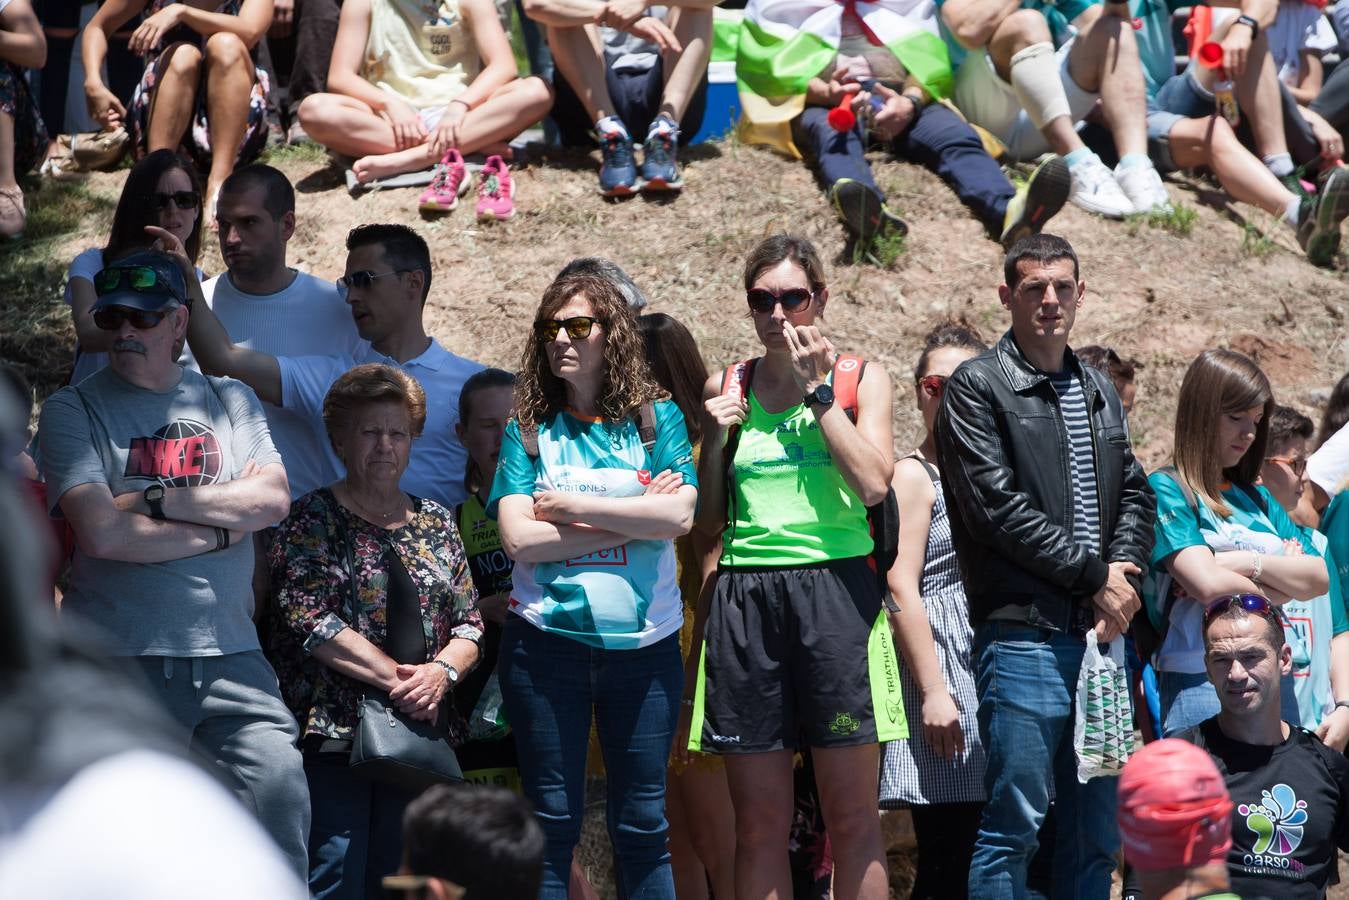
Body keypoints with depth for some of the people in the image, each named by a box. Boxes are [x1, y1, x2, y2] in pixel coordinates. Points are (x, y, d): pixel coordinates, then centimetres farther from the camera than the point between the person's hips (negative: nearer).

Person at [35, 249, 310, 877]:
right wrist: (220, 528, -5)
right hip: (121, 661, -3)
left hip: (231, 656, 3)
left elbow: (272, 499, -2)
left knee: (281, 802, -5)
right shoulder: (72, 410, 3)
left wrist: (154, 501, -8)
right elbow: (101, 533, -11)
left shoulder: (229, 400, 13)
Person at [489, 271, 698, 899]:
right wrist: (634, 517, -7)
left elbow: (679, 516, -9)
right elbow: (519, 539, -8)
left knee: (642, 824, 4)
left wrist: (573, 506, -9)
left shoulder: (657, 419, 6)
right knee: (553, 824, 3)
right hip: (546, 642, 0)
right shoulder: (528, 431, 5)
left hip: (643, 642, 0)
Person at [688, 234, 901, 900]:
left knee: (853, 819, -3)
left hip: (835, 590, -2)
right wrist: (715, 439, 1)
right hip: (743, 601, 2)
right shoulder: (725, 390, 13)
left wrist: (816, 389, -6)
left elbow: (873, 484, -9)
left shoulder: (860, 379, 8)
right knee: (759, 825, 2)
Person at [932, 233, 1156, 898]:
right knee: (1015, 824, -7)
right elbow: (998, 508, -11)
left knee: (1097, 829, 8)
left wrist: (1125, 567, -4)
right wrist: (1095, 576, -10)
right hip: (1023, 636, -7)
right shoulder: (977, 387, -2)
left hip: (1101, 631, 7)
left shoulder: (1099, 391, 19)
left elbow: (1134, 493, 17)